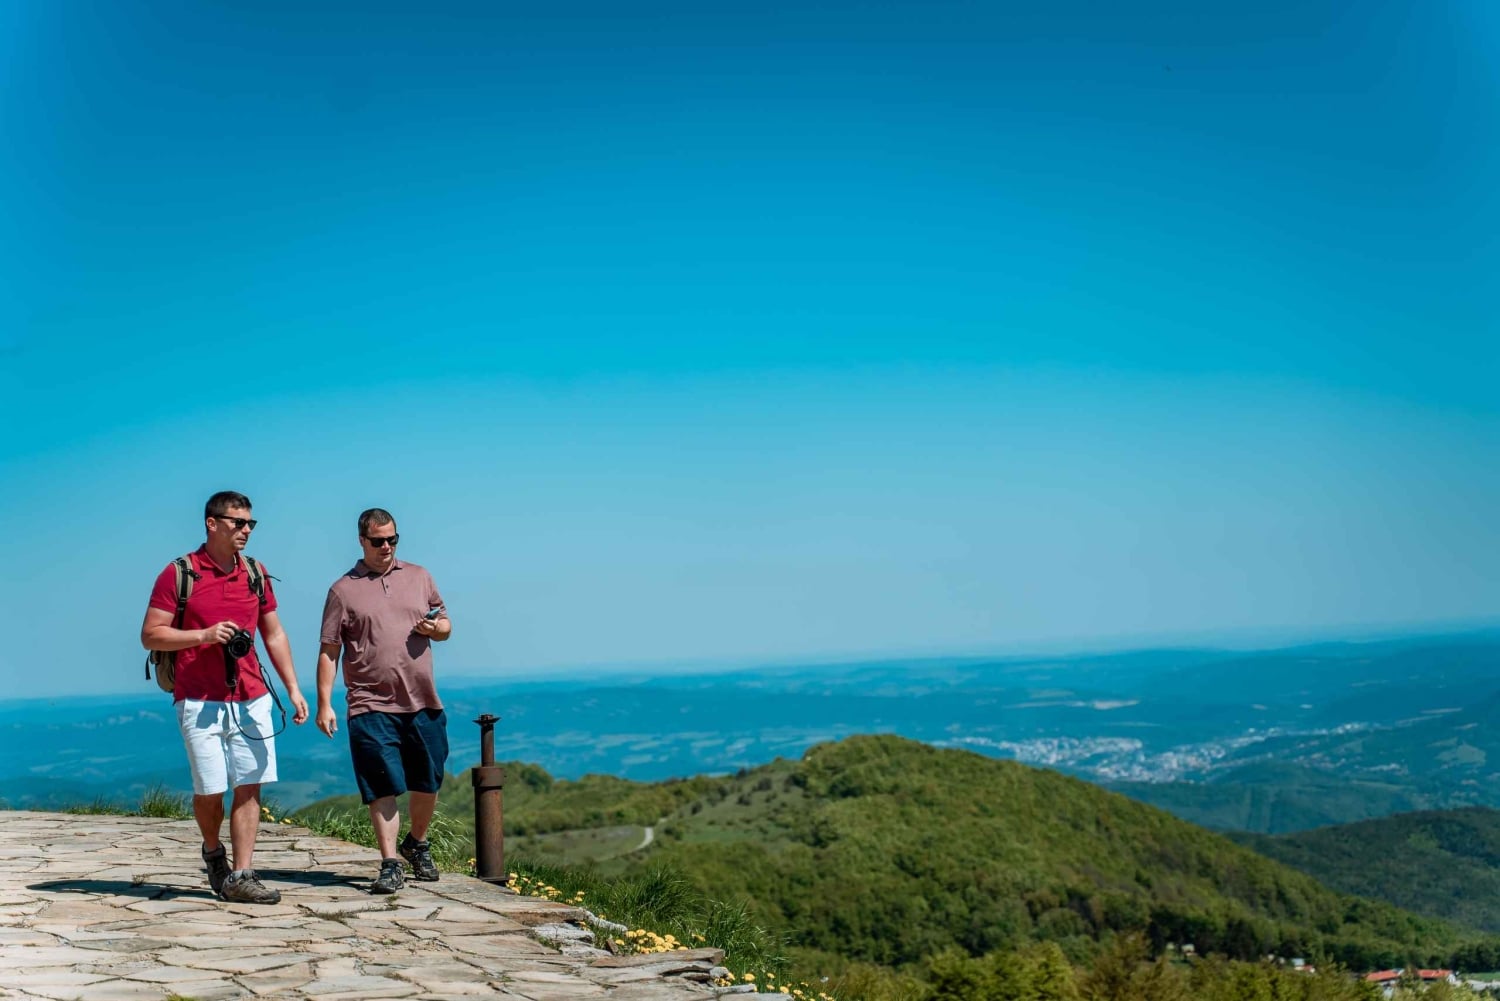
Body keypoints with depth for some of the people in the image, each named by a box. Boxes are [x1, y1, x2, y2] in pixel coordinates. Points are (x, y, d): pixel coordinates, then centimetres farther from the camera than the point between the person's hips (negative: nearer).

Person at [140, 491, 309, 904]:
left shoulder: (255, 574, 11)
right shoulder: (178, 574, -3)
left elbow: (274, 634, 16)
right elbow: (150, 636, -4)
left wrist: (293, 689, 10)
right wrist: (204, 635, -17)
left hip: (251, 700, 4)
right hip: (200, 702, -4)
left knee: (250, 787, -2)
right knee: (210, 789, -3)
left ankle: (241, 876, 3)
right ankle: (213, 851, 26)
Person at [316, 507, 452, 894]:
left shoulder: (419, 576, 13)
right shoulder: (343, 590, 3)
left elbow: (445, 626, 19)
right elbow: (328, 653, 2)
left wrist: (435, 627, -5)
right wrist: (324, 705, -5)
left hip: (423, 703, 3)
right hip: (371, 706, -3)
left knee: (427, 784, 10)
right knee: (383, 788, -5)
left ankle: (417, 844, 32)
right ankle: (390, 865, 1)